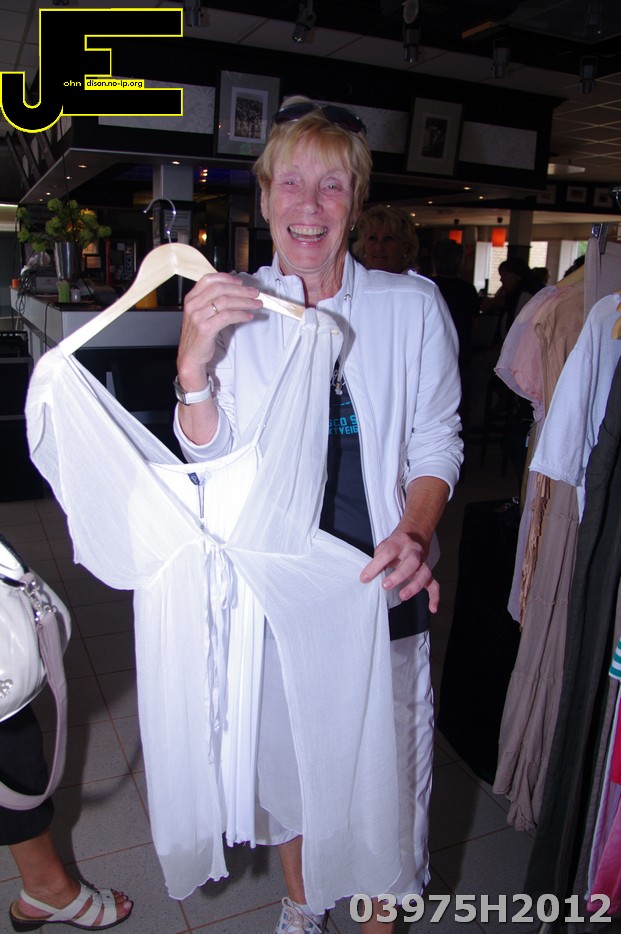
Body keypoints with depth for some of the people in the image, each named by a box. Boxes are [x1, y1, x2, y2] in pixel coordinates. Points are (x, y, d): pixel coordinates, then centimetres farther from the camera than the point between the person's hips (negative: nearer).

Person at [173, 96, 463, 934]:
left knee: (385, 757, 13)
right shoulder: (231, 310, -1)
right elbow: (213, 463, -5)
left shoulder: (413, 306, -4)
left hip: (380, 580, -1)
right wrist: (194, 368, -22)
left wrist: (415, 532, -19)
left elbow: (436, 443, -1)